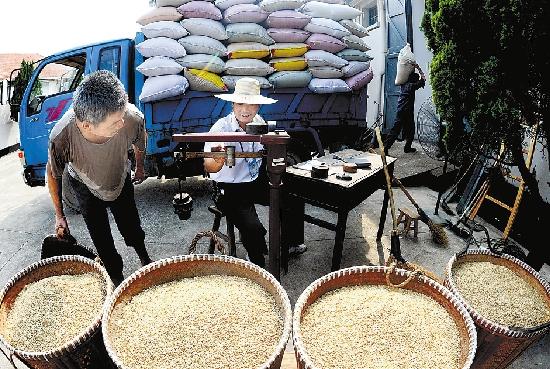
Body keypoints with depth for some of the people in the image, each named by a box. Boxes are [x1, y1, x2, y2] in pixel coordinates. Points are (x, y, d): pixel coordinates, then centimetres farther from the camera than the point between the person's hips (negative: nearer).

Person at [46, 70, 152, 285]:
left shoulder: (132, 118, -40)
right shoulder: (62, 137, -41)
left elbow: (139, 144, -12)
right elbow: (53, 175, -17)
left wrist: (140, 168, 8)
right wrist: (59, 215, -6)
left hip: (121, 181, 1)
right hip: (86, 188, -1)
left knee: (131, 228, 19)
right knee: (103, 244, 7)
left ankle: (144, 258, 52)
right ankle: (116, 279, 36)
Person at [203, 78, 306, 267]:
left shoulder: (259, 122, -3)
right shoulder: (221, 128, -22)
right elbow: (209, 167, -38)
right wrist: (216, 161, -59)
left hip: (257, 182, 7)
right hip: (231, 190, -6)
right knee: (254, 229, -24)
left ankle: (291, 244, 27)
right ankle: (259, 266, 7)